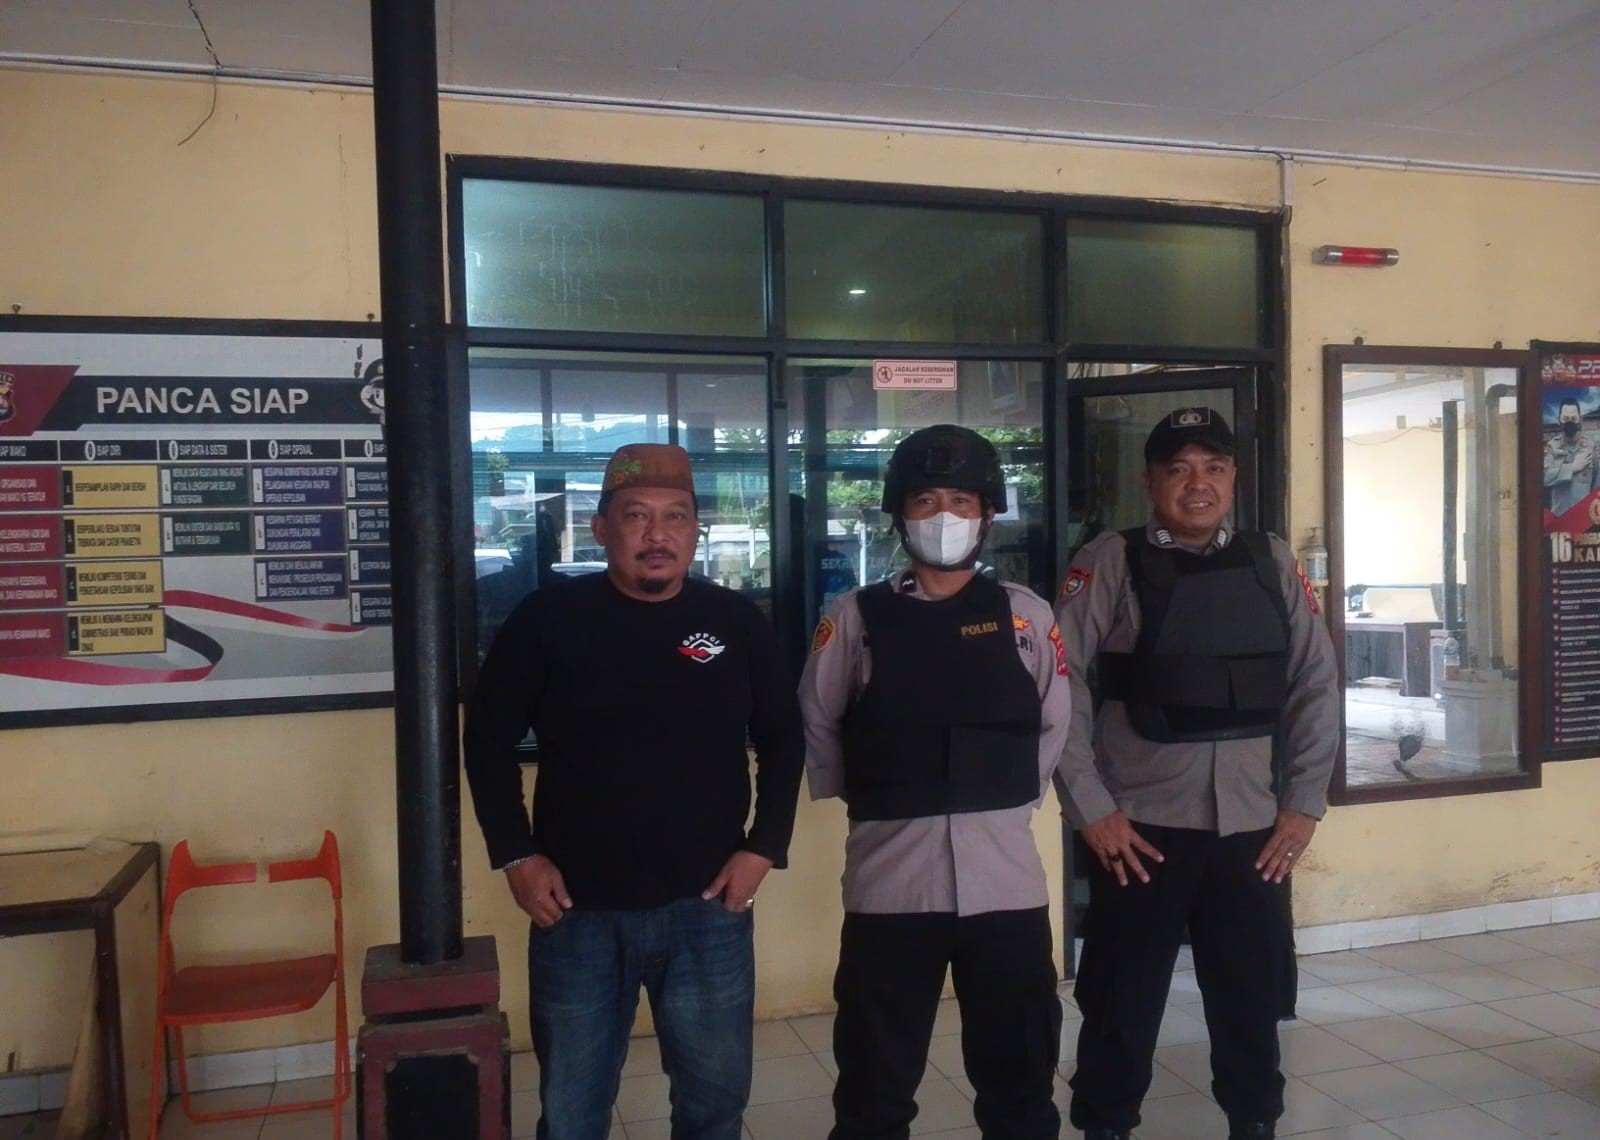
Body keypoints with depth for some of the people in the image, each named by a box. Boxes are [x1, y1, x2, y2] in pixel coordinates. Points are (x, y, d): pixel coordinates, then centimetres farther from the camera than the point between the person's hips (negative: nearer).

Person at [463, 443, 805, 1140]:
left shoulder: (738, 623, -1)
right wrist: (516, 854, -4)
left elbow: (783, 739, 8)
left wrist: (763, 847, -1)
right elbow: (489, 738, 2)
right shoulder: (547, 619, -6)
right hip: (577, 909, -1)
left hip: (707, 908, 1)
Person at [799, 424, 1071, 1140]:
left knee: (1020, 1075, 16)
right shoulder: (856, 618, -1)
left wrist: (1006, 804, 10)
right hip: (889, 878, -1)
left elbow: (1054, 725, 10)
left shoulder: (1025, 615, 3)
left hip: (1004, 876, 1)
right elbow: (817, 724, 8)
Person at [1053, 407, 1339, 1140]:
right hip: (1140, 825, -3)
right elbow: (1058, 687, -8)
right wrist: (1090, 807, -10)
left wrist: (1303, 802, 3)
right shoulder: (1108, 564, -4)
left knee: (1253, 996, 16)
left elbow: (1316, 686, 8)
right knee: (1123, 1004, 9)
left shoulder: (1273, 564, 6)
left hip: (1251, 824, 3)